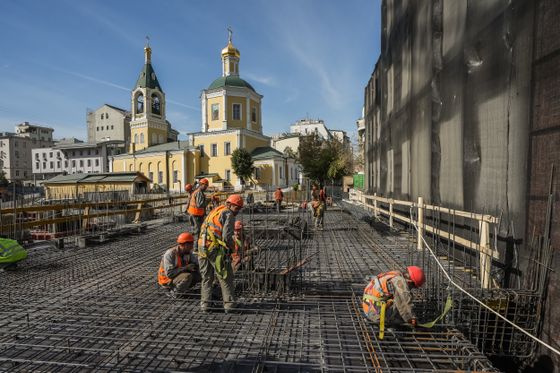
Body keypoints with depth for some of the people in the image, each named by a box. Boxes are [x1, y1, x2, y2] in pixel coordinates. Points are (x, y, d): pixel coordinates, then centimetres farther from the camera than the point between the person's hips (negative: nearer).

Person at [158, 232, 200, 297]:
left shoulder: (188, 252, -5)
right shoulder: (170, 254, -25)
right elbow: (169, 273, -29)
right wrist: (185, 268, -28)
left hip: (180, 275, 7)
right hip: (168, 280, -6)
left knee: (199, 274, -11)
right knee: (187, 276, -32)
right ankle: (174, 292, -8)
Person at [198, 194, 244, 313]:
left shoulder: (214, 211, 20)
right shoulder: (228, 214, -6)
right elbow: (227, 236, -17)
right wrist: (232, 247, 2)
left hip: (203, 248, 7)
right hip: (217, 250, -7)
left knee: (207, 277, 20)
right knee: (226, 278, 7)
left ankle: (205, 304, 23)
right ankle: (229, 305, 13)